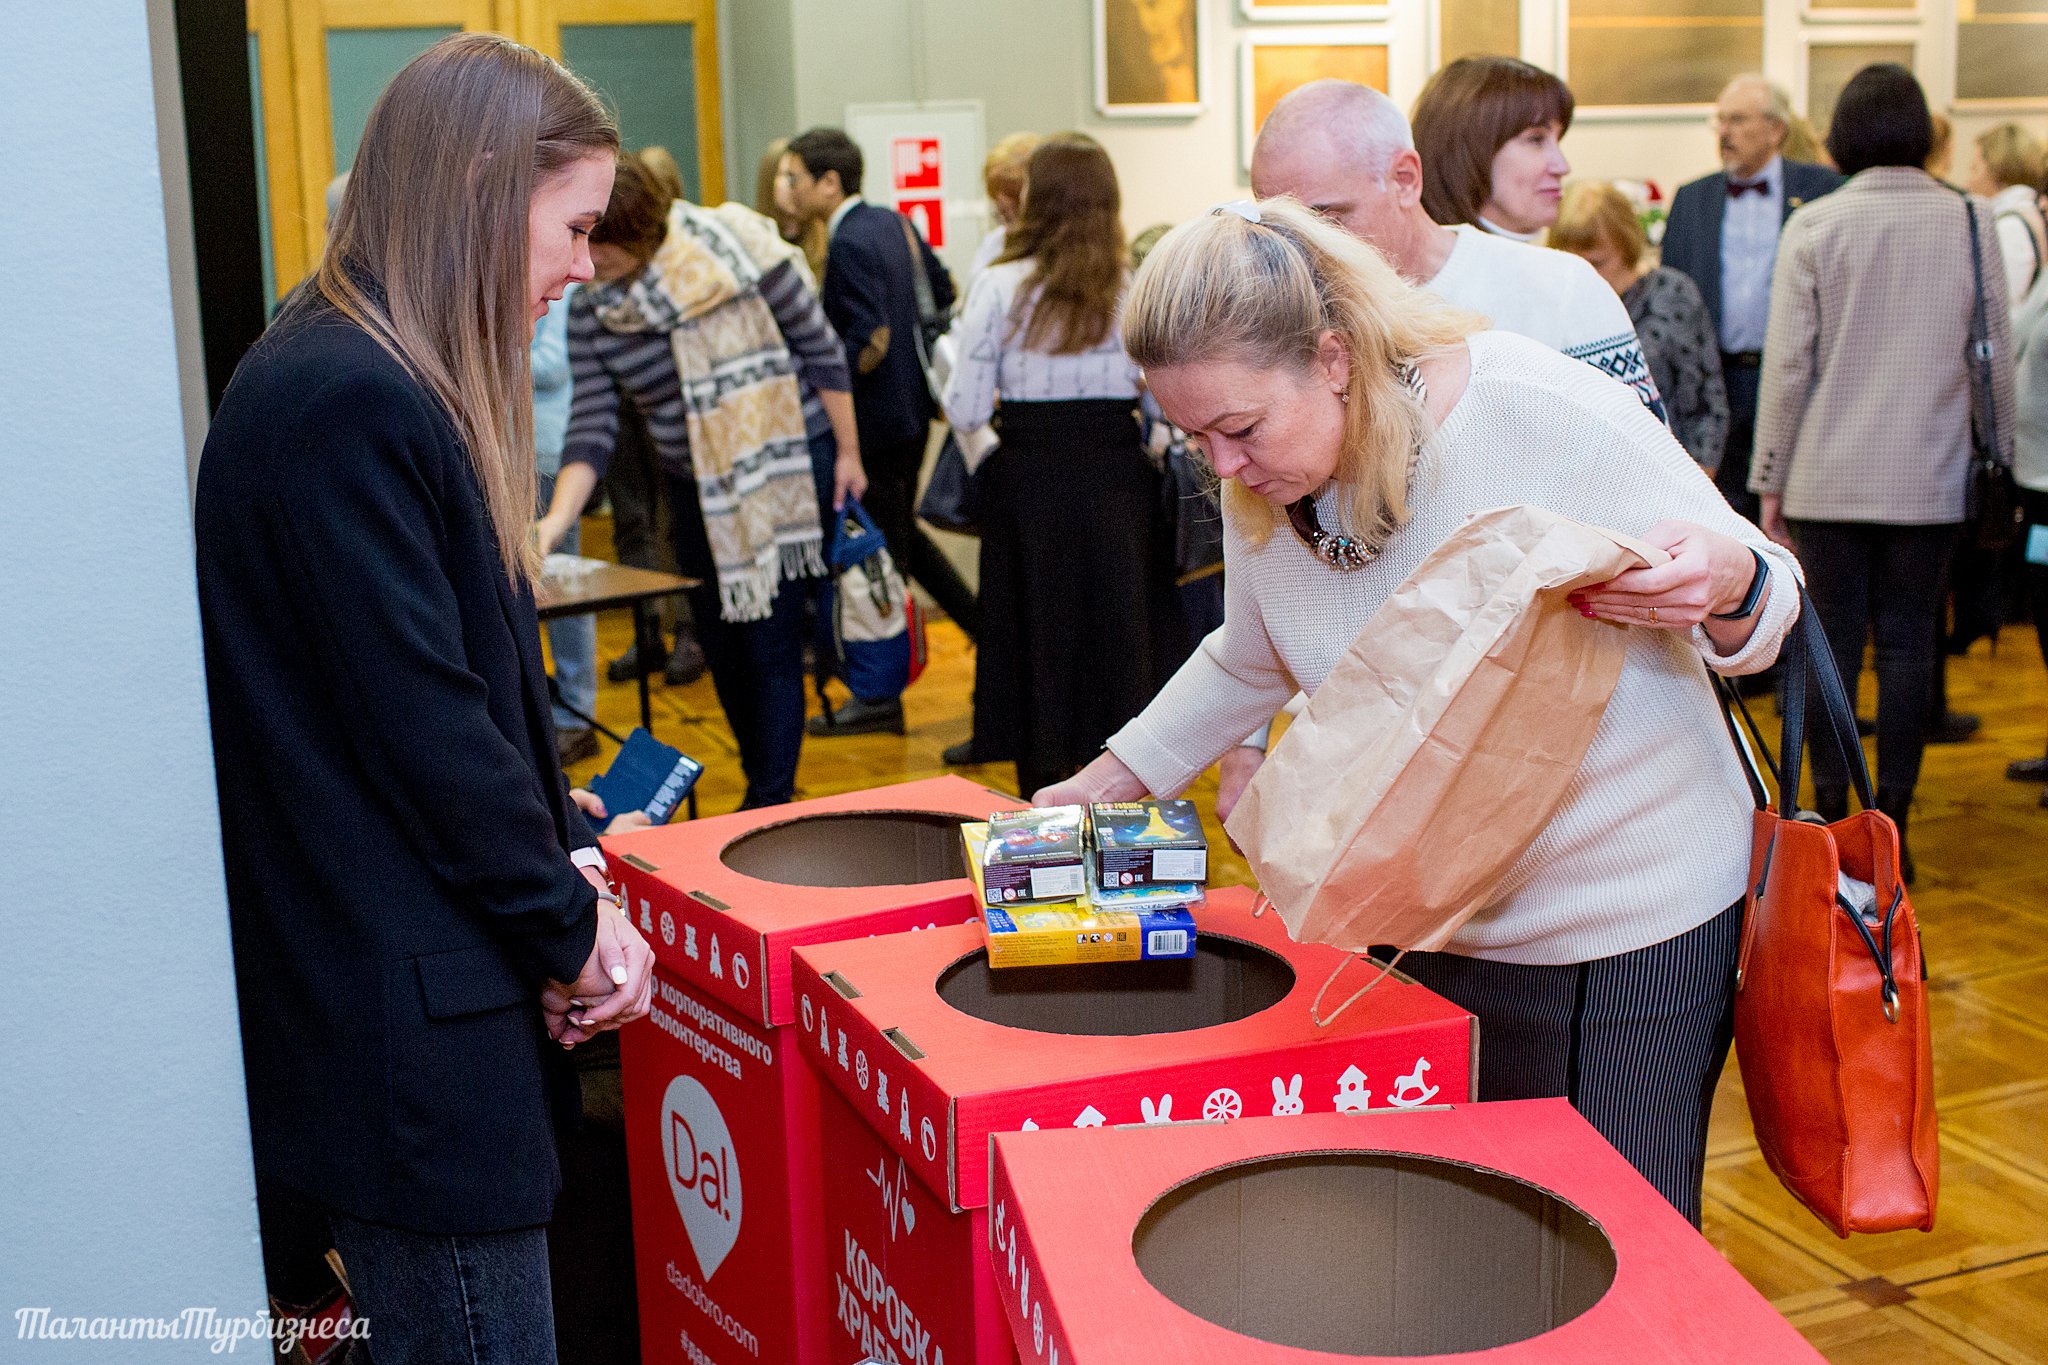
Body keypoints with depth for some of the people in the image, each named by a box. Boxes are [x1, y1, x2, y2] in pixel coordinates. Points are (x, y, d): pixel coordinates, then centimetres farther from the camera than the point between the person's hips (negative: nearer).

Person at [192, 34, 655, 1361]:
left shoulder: (391, 388, 13)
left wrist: (572, 861, 4)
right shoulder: (346, 404, -20)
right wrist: (571, 925, -9)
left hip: (428, 989, 10)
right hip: (403, 1020, -10)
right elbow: (422, 721, -21)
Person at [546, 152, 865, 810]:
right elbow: (591, 425, -7)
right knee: (719, 643, 12)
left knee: (771, 640, -6)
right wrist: (557, 518, -22)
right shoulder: (590, 311, -4)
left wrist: (847, 453, -4)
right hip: (697, 486, 5)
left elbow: (819, 348, -7)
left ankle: (775, 805, 5)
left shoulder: (736, 248, -16)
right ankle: (761, 785, 32)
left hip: (788, 469, -5)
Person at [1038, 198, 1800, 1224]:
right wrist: (1108, 781, 17)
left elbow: (1758, 607, -10)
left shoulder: (1546, 413, -21)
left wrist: (1727, 587, -32)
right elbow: (1249, 663, 18)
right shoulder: (1262, 492, -4)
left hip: (1627, 921, -4)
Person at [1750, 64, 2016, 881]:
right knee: (1907, 643, 6)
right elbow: (1996, 360, 4)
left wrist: (1771, 479, 2)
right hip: (1930, 478, 1)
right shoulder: (1971, 222, 0)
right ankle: (1893, 826, 9)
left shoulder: (1814, 226, -5)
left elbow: (1787, 366, -5)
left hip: (1828, 477, -1)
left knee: (1834, 642, 5)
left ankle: (1832, 820, 10)